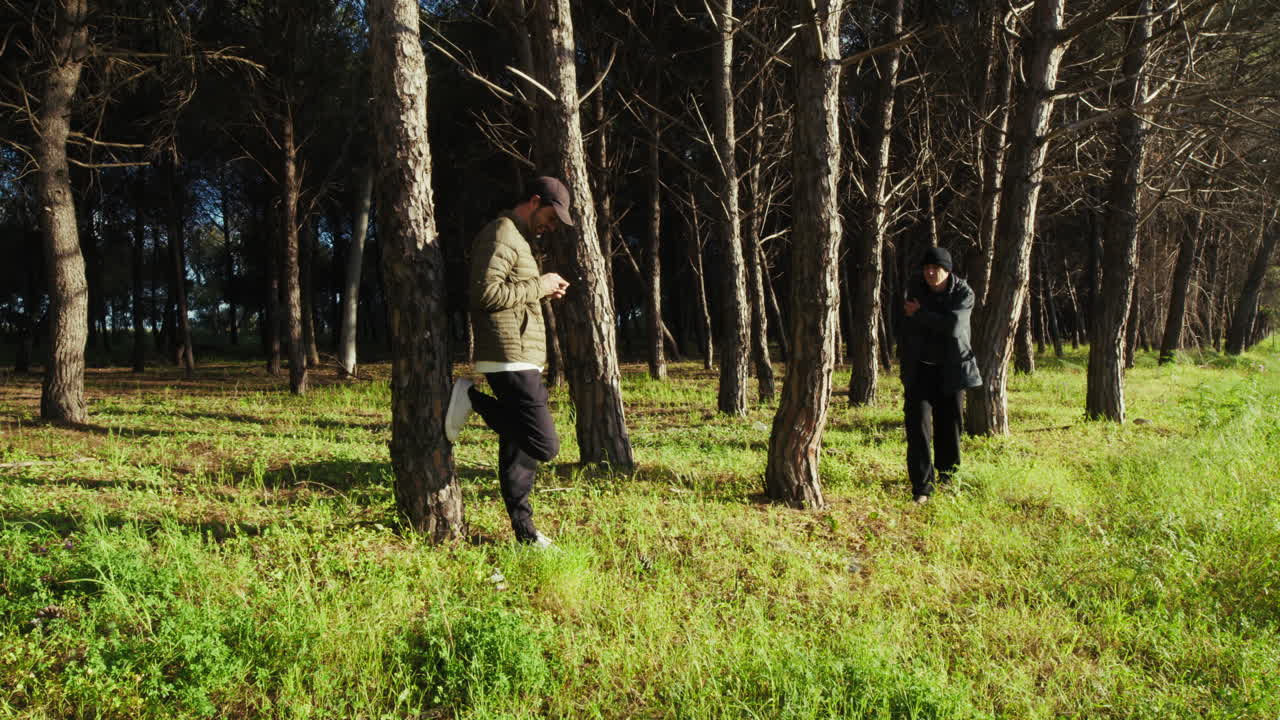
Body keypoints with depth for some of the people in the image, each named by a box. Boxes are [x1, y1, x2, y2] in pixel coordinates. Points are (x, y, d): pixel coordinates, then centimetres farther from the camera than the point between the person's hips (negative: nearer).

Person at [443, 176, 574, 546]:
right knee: (543, 444, -14)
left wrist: (542, 293, 10)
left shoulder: (516, 239, 23)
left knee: (516, 446, 11)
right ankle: (473, 399, -4)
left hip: (522, 360, 11)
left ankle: (524, 530, 17)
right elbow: (486, 293, -22)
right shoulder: (500, 235, -10)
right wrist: (538, 286, -13)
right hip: (511, 359, -11)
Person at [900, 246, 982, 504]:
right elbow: (908, 329, 4)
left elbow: (953, 326, -22)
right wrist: (906, 368, 2)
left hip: (950, 368, 0)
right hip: (921, 368, 1)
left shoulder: (963, 292, -7)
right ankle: (922, 487, -10)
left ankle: (948, 480, 22)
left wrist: (920, 314, -16)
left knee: (949, 425, 7)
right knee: (918, 424, -11)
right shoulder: (916, 290, 0)